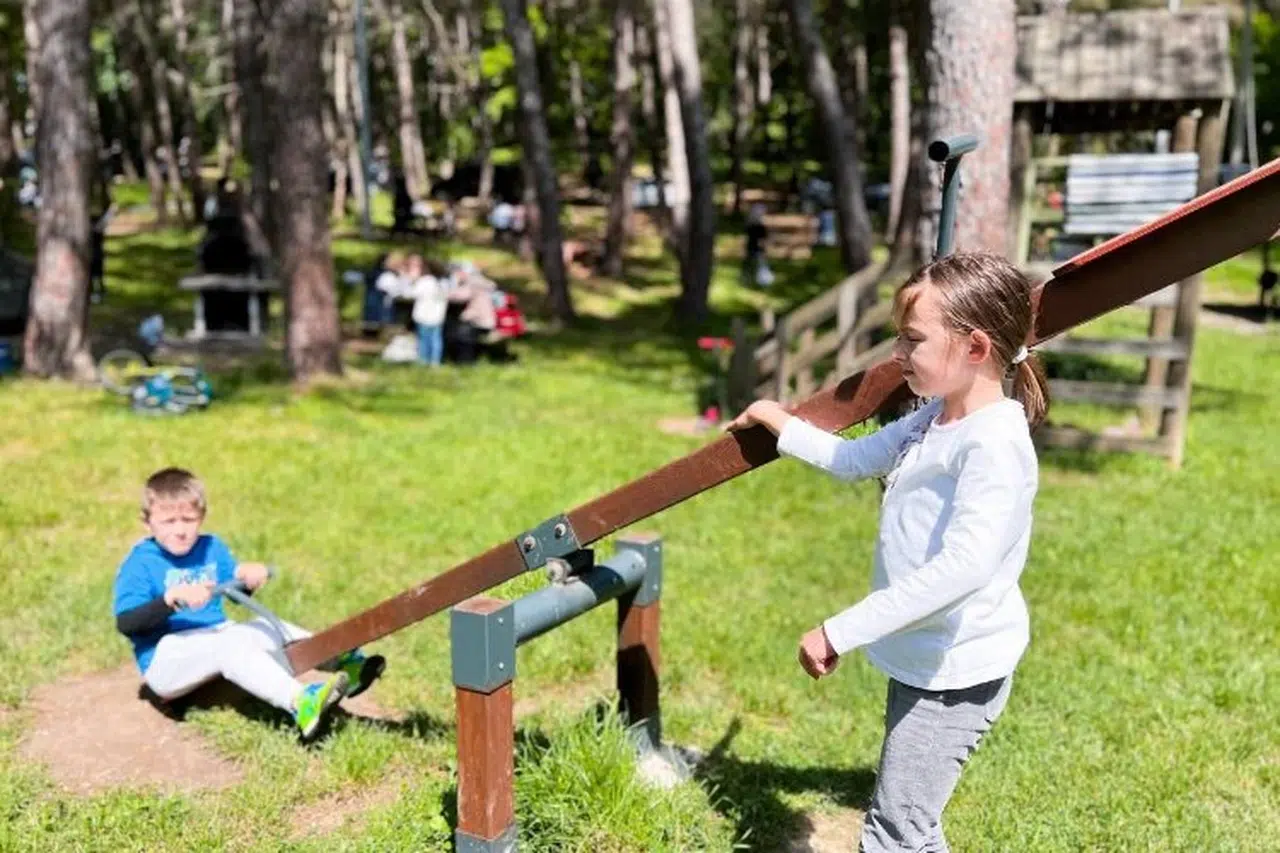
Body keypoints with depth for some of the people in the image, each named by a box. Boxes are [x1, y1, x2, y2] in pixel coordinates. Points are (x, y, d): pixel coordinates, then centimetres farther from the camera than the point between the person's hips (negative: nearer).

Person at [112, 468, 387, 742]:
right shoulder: (140, 564, -8)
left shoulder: (211, 548, 10)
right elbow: (124, 622, -20)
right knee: (229, 644, -32)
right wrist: (173, 598, -35)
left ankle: (344, 665, -24)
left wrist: (248, 576, -9)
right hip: (164, 662, -7)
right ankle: (300, 704, -52)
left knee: (269, 629, -9)